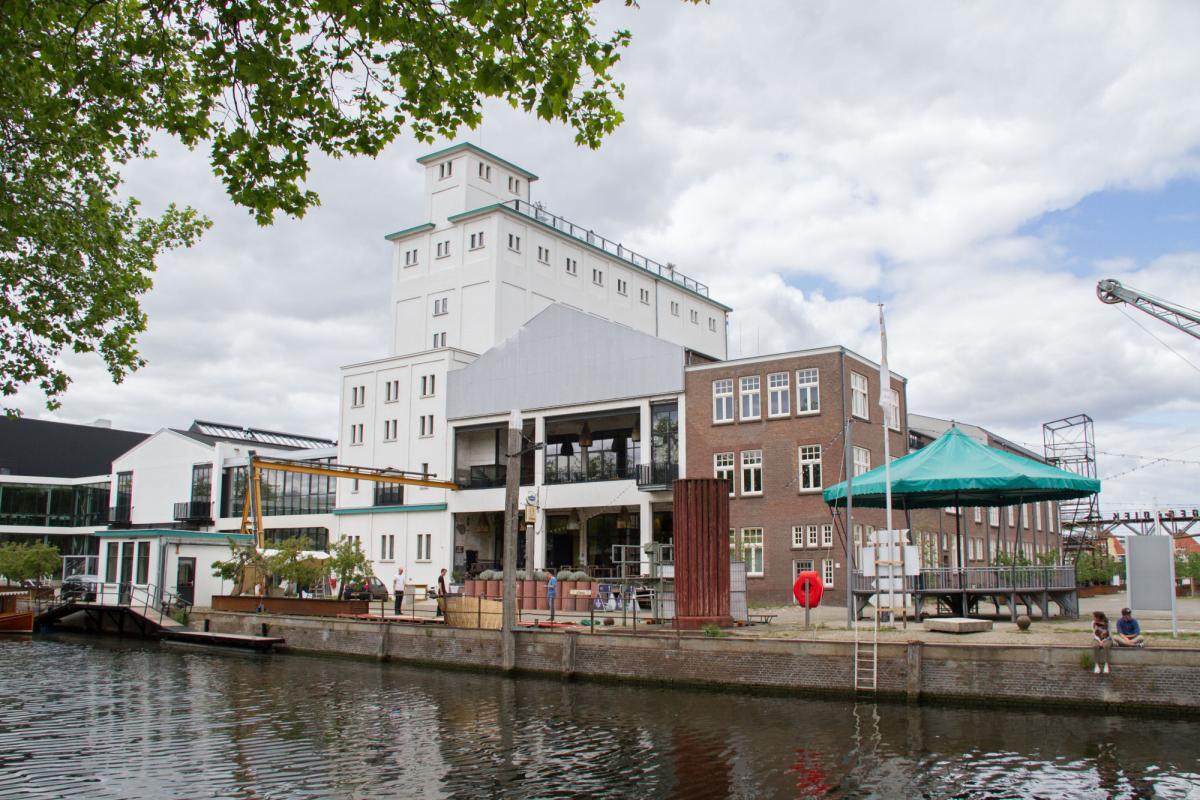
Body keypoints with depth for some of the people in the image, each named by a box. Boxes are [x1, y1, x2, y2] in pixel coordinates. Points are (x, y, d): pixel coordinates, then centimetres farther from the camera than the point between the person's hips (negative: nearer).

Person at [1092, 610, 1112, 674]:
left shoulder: (1107, 623, -13)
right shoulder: (1093, 623, -6)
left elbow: (1109, 635, -10)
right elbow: (1094, 634, -2)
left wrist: (1103, 641, -23)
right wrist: (1099, 641, -18)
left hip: (1106, 639, -2)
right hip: (1097, 639, 2)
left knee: (1105, 646, -38)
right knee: (1095, 646, -34)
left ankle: (1106, 665, -26)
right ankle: (1097, 665, -27)